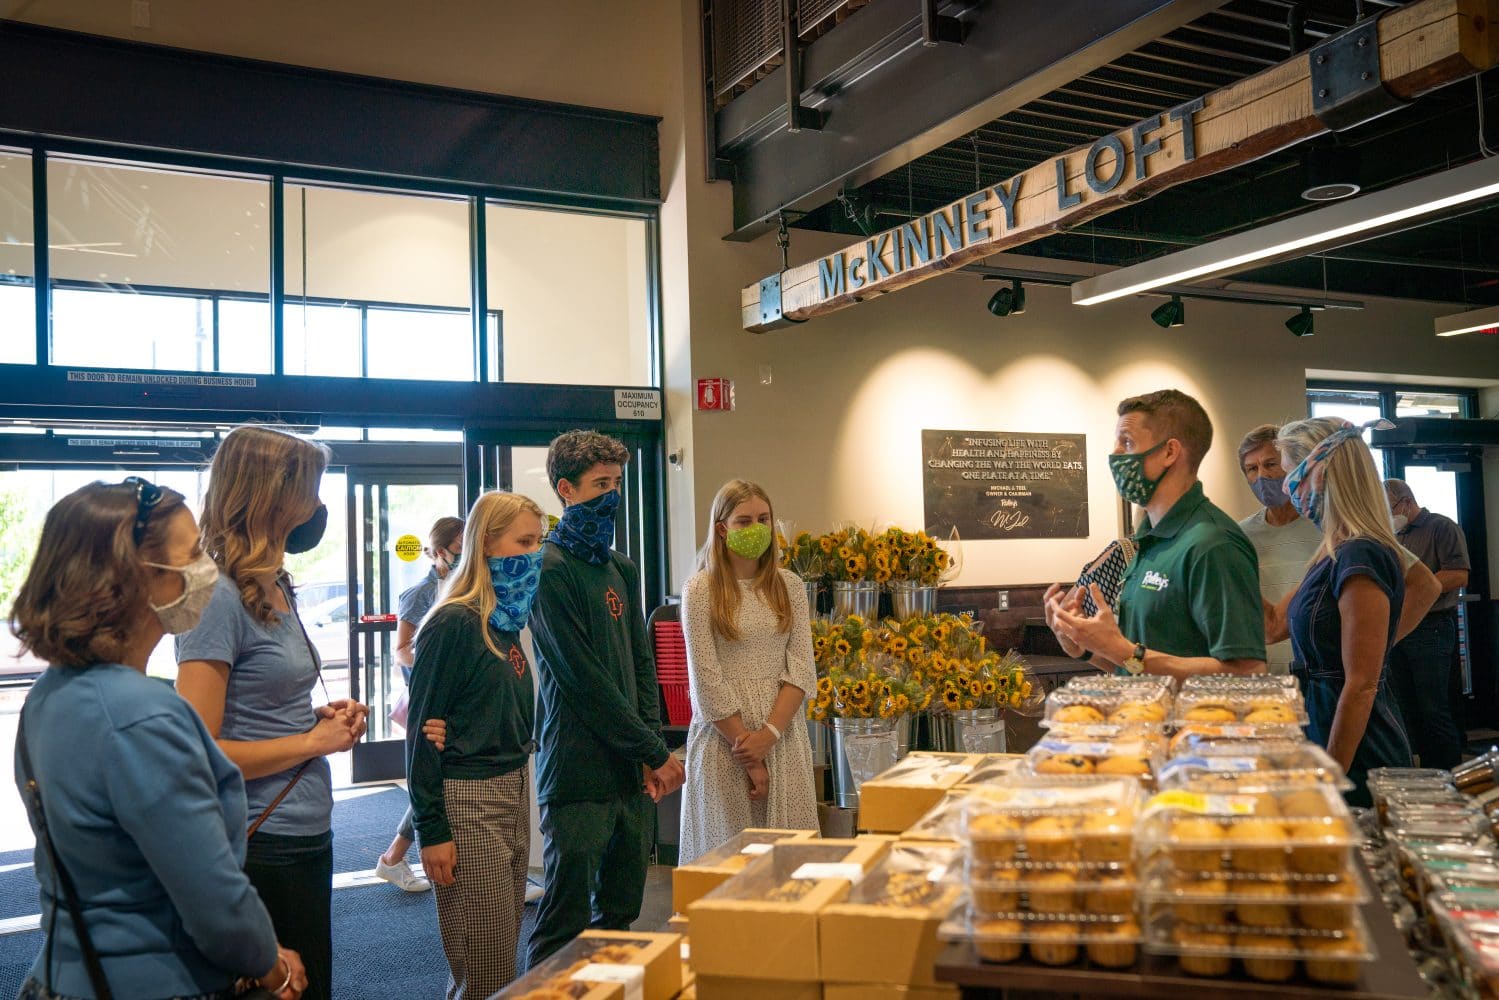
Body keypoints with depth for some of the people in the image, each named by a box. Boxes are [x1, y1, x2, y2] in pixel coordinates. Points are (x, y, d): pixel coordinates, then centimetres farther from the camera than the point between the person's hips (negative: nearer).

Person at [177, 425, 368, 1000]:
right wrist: (312, 741, -16)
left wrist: (322, 718, 0)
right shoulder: (219, 597, -18)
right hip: (259, 846, -9)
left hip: (309, 838, 9)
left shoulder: (277, 591, 9)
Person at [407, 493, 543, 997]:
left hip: (514, 790, 8)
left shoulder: (505, 621, 10)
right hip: (468, 800, -8)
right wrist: (431, 830, -15)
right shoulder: (454, 624, -14)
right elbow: (422, 729, -15)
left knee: (504, 953, 15)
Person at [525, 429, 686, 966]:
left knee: (620, 913, 15)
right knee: (565, 923, 0)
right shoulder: (552, 569, -11)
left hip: (632, 774, 8)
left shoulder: (622, 569, 14)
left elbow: (642, 665, 13)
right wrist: (655, 754, -11)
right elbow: (584, 680, -15)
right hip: (580, 775, -7)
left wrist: (650, 749, 0)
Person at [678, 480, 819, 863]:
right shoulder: (701, 589, -4)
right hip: (724, 733, -3)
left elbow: (802, 670, 2)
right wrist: (748, 755, -10)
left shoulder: (789, 585, 8)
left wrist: (768, 735, -12)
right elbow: (707, 680, -8)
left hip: (783, 735, 3)